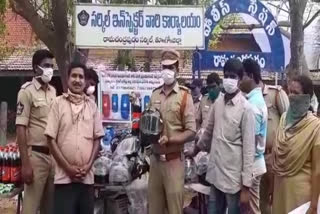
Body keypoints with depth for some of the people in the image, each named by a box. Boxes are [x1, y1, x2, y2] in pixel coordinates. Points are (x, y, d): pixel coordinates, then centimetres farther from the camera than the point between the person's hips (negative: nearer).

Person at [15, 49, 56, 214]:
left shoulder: (53, 91, 12)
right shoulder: (27, 91, -6)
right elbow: (20, 128, -10)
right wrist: (25, 163, -15)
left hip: (54, 155, 6)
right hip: (36, 155, -6)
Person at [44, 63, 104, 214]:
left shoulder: (92, 105, 10)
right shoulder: (58, 103, 1)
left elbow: (97, 139, 9)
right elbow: (51, 139, -3)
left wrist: (88, 165, -4)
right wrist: (68, 167, -9)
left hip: (87, 177, 3)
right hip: (64, 176, -3)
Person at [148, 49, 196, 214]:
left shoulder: (184, 96, -6)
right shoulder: (154, 94, 10)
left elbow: (191, 132, -9)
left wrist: (168, 140, -21)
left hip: (174, 160, -4)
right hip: (155, 158, 5)